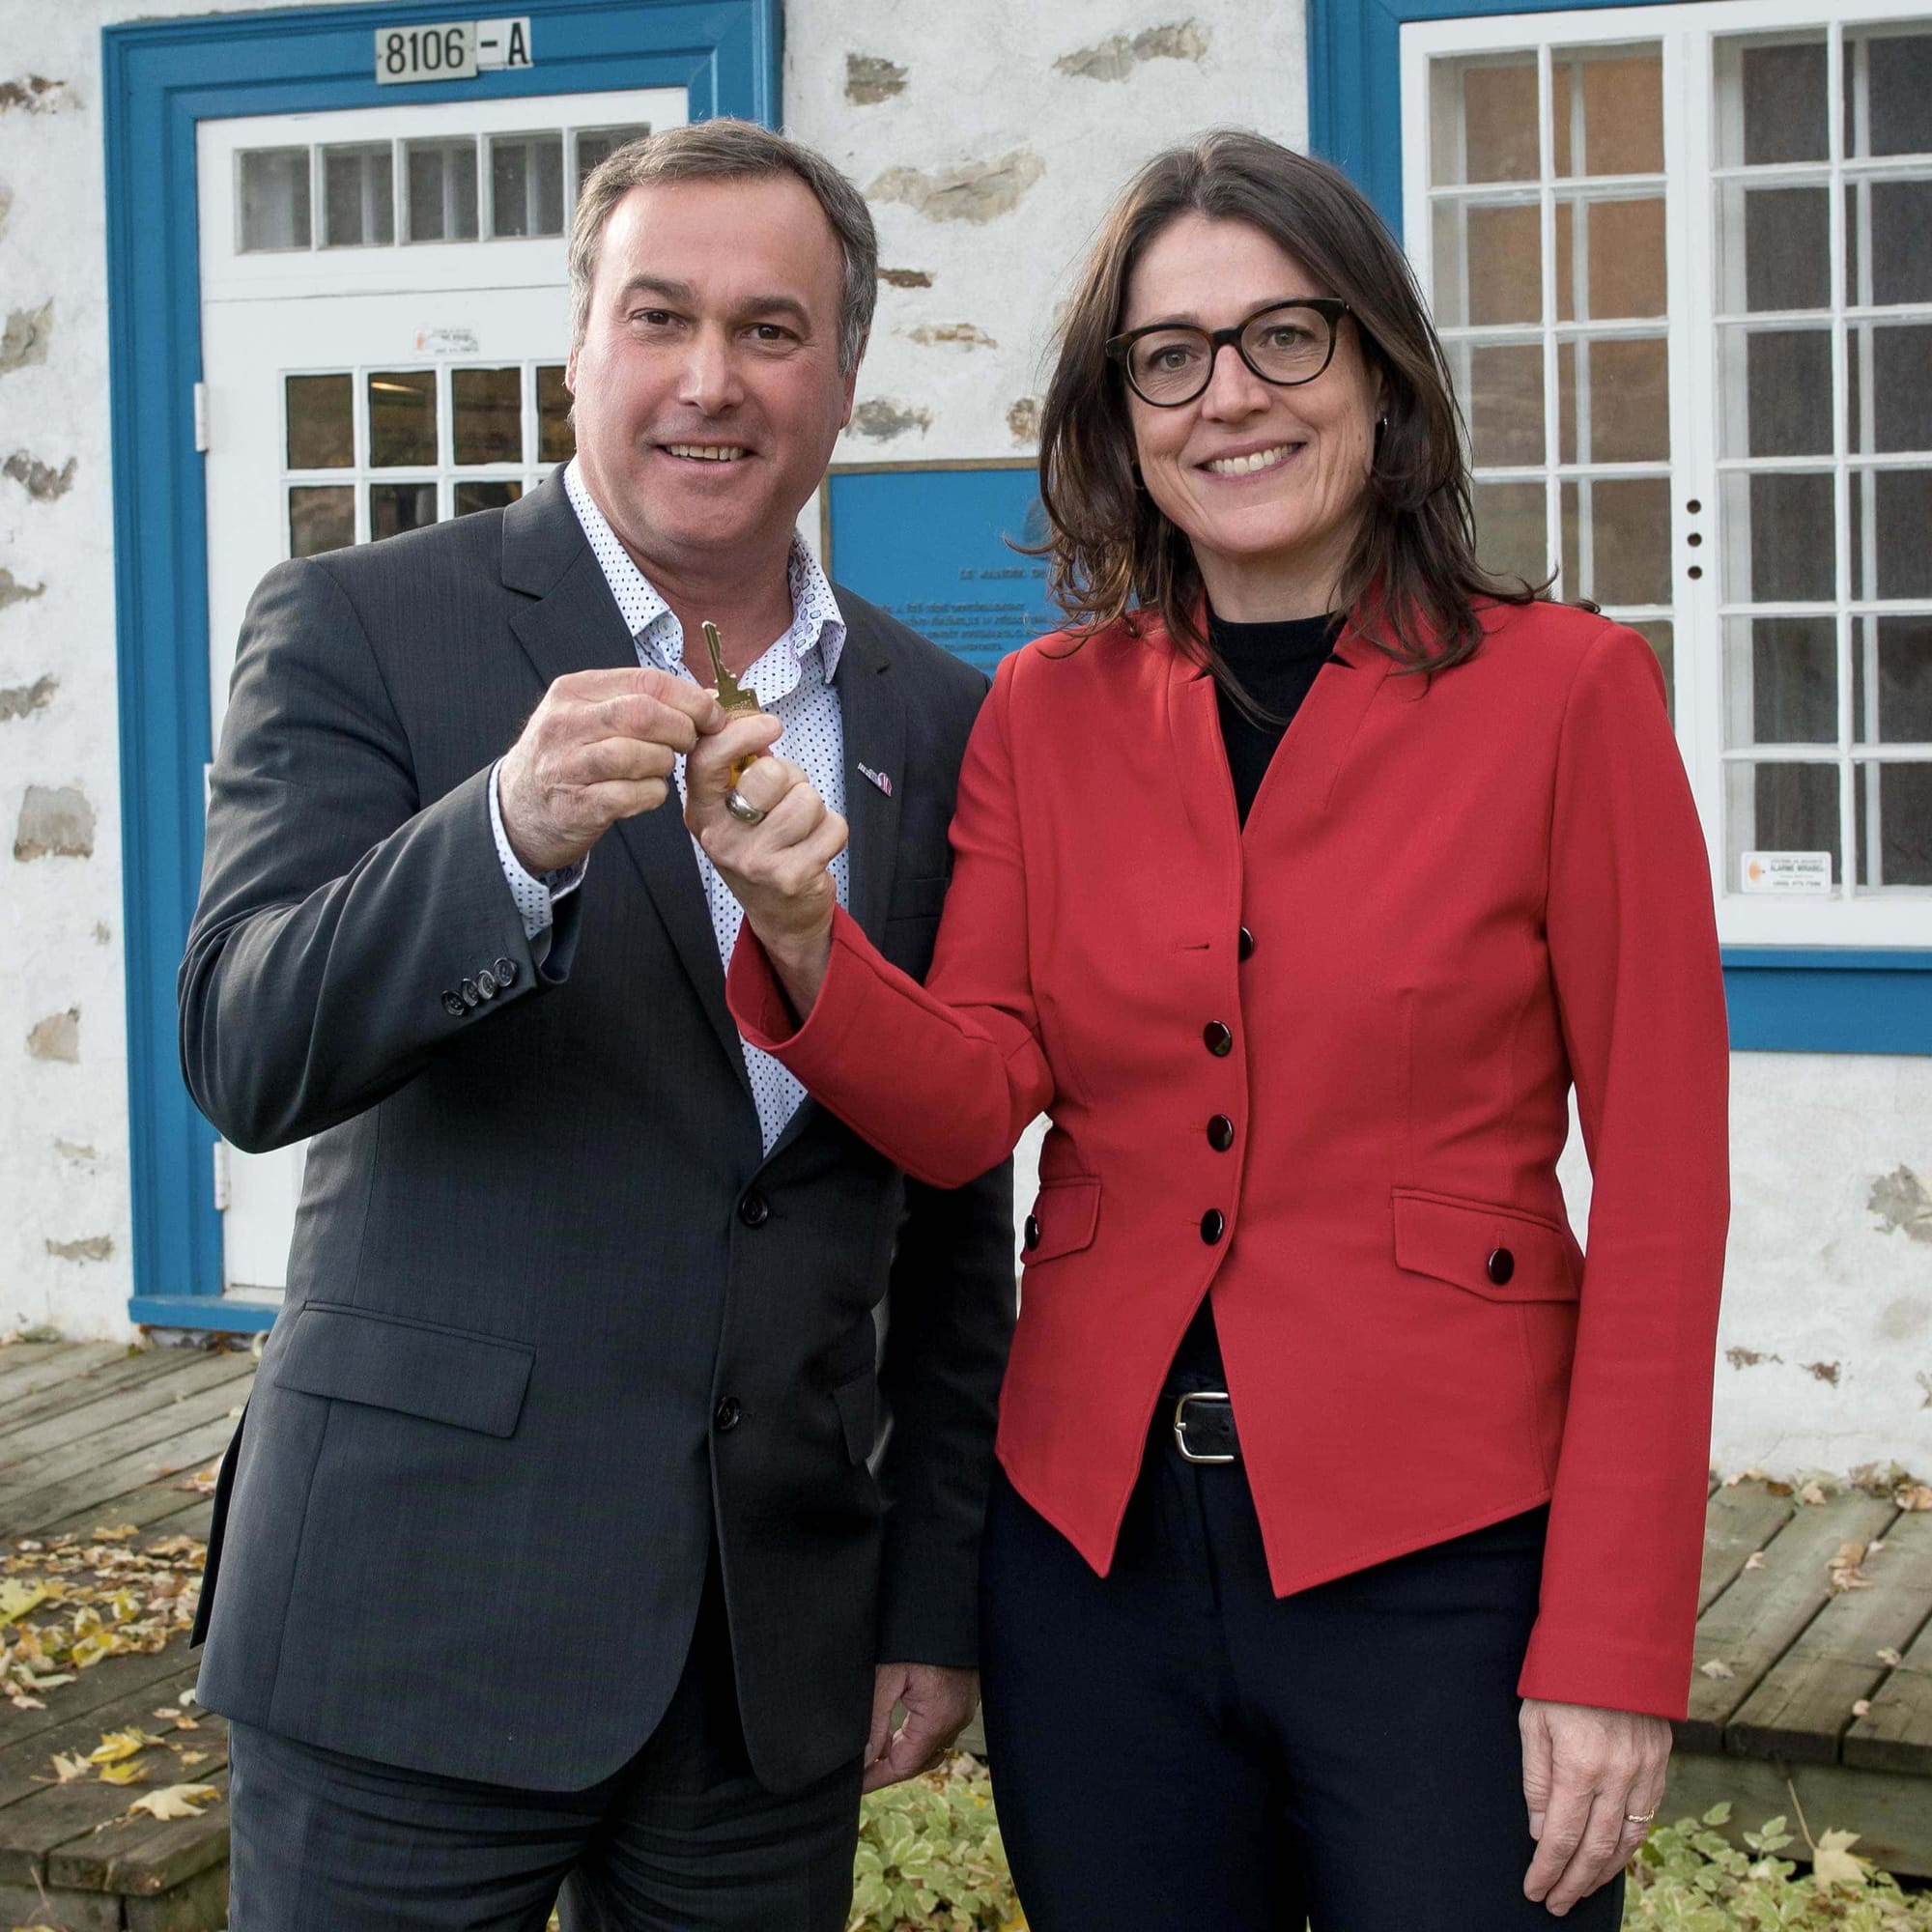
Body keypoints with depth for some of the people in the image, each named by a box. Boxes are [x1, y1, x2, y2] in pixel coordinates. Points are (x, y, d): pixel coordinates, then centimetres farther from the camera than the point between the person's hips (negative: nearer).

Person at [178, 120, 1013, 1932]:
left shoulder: (937, 722, 8)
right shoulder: (361, 628, -3)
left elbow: (953, 1203, 12)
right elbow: (245, 1055, -15)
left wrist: (939, 1590, 9)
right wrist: (514, 833, -31)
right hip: (421, 1613, -3)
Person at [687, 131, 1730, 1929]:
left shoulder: (1564, 690, -5)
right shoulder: (1046, 713, 6)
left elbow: (1660, 1190, -7)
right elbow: (969, 1105, -2)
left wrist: (1611, 1649, -11)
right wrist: (800, 937, -22)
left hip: (1436, 1559, -3)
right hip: (1097, 1556, 3)